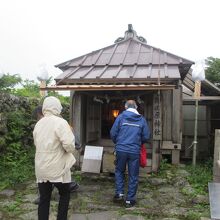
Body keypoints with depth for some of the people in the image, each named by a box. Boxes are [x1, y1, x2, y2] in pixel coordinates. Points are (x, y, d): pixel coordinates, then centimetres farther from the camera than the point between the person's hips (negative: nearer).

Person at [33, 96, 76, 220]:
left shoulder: (38, 124, 8)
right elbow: (69, 146, -22)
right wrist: (71, 149, -1)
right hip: (57, 168, -5)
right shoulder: (60, 122, -14)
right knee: (65, 194, 16)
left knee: (44, 198, 13)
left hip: (41, 168, 5)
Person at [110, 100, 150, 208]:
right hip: (135, 151, 1)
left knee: (119, 171, 21)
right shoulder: (142, 119, 3)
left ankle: (119, 193, 13)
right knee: (133, 176, 11)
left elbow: (113, 133, -2)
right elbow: (146, 137, 3)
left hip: (121, 149, 0)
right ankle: (130, 200, 17)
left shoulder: (121, 117, -1)